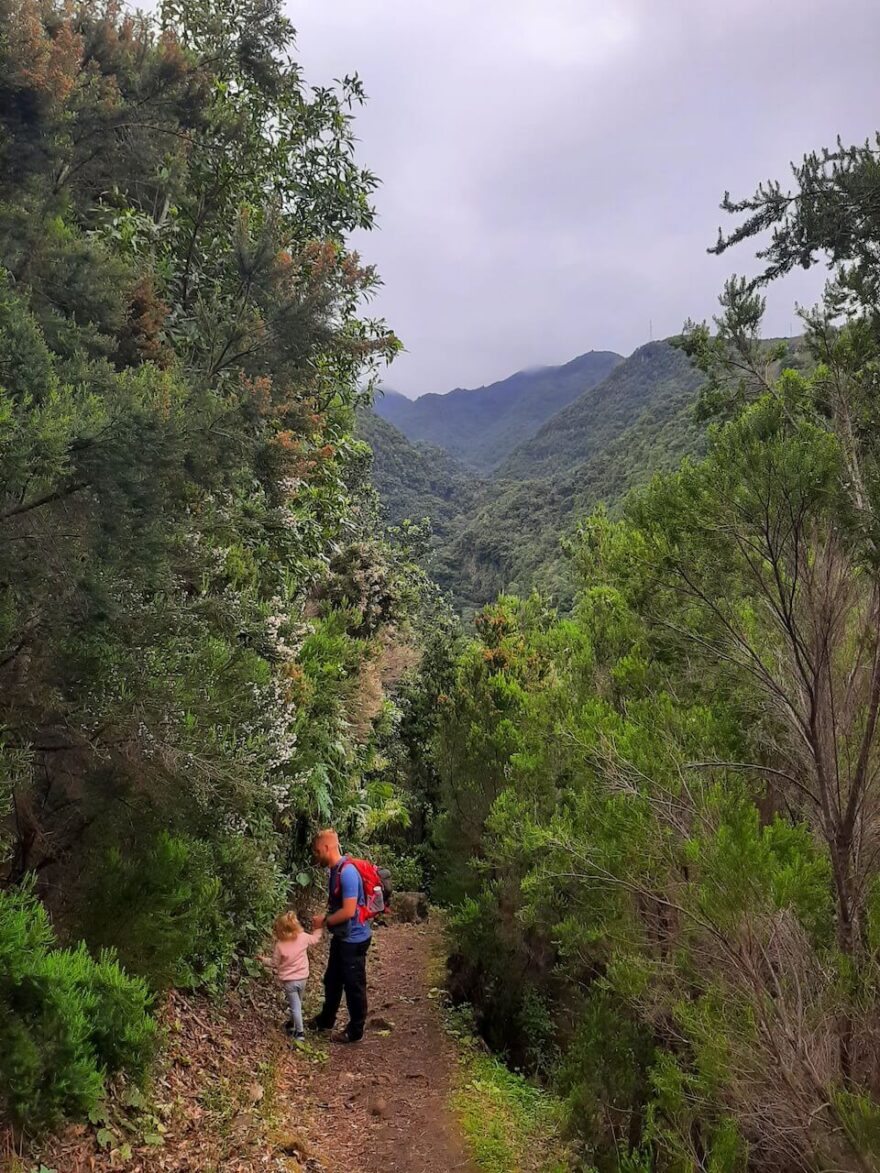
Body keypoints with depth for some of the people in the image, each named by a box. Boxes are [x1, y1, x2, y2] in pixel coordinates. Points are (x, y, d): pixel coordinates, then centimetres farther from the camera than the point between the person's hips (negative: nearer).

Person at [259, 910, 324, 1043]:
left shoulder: (279, 945, -19)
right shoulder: (303, 937, -10)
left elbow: (274, 963, -6)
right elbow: (315, 939, 9)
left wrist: (263, 960, 11)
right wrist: (319, 928, 24)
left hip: (288, 980, -4)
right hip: (302, 978, 4)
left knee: (295, 1006, 4)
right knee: (297, 1004, 23)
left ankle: (300, 1033, 4)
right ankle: (293, 1025, 41)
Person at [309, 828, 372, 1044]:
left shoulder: (347, 872, -26)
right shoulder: (335, 870, 4)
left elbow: (348, 911, -28)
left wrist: (325, 922, -15)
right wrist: (325, 920, 2)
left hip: (354, 939, -9)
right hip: (341, 936, 9)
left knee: (353, 985, 7)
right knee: (332, 980, 23)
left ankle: (355, 1031, 22)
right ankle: (326, 1020, 42)